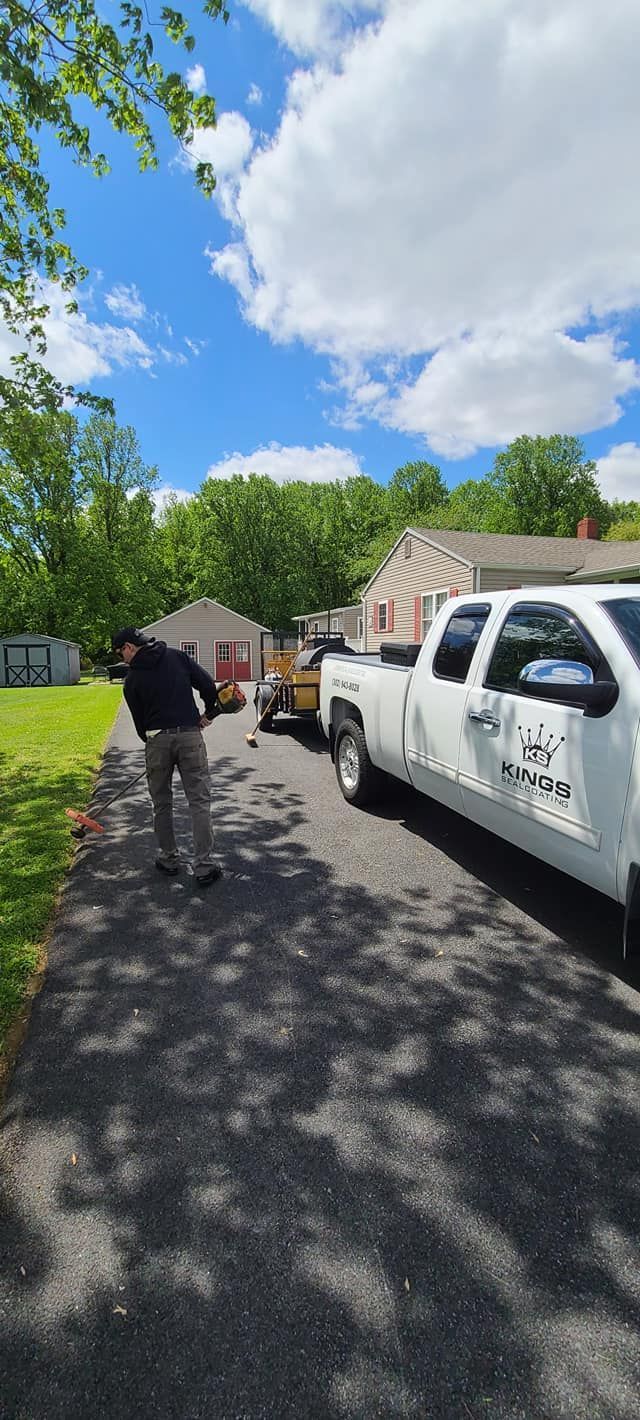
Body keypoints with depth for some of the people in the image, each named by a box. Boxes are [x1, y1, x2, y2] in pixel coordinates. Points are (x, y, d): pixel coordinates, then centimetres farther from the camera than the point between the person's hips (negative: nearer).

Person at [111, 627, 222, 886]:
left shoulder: (132, 678, 4)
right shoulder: (178, 657, 5)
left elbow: (139, 719, 8)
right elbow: (208, 684, 0)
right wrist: (209, 712, 16)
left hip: (157, 739, 0)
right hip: (190, 735, 0)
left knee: (162, 803, 16)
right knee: (200, 801, 3)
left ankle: (168, 859, 26)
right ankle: (205, 866, 2)